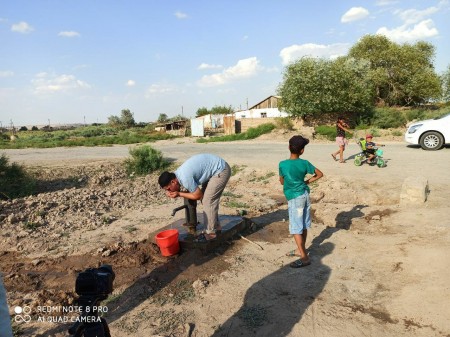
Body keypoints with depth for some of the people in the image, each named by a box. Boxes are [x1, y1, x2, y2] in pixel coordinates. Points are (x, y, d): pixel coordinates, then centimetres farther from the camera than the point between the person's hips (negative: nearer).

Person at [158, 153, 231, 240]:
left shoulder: (185, 178, -26)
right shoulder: (177, 174, 2)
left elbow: (198, 195, -14)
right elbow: (191, 190, 11)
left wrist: (179, 194, -8)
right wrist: (177, 192, -4)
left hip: (221, 170, -10)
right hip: (217, 168, 10)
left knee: (208, 201, -8)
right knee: (206, 199, 14)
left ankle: (210, 233, 3)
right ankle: (216, 226, 26)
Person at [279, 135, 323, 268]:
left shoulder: (283, 164, -15)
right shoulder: (305, 163, -4)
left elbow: (282, 182, -1)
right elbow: (320, 174, 6)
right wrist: (306, 182, 9)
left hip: (294, 198, -6)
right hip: (305, 195, 6)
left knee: (296, 228, 0)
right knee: (304, 225, 16)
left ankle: (304, 257, 0)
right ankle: (300, 250, 32)